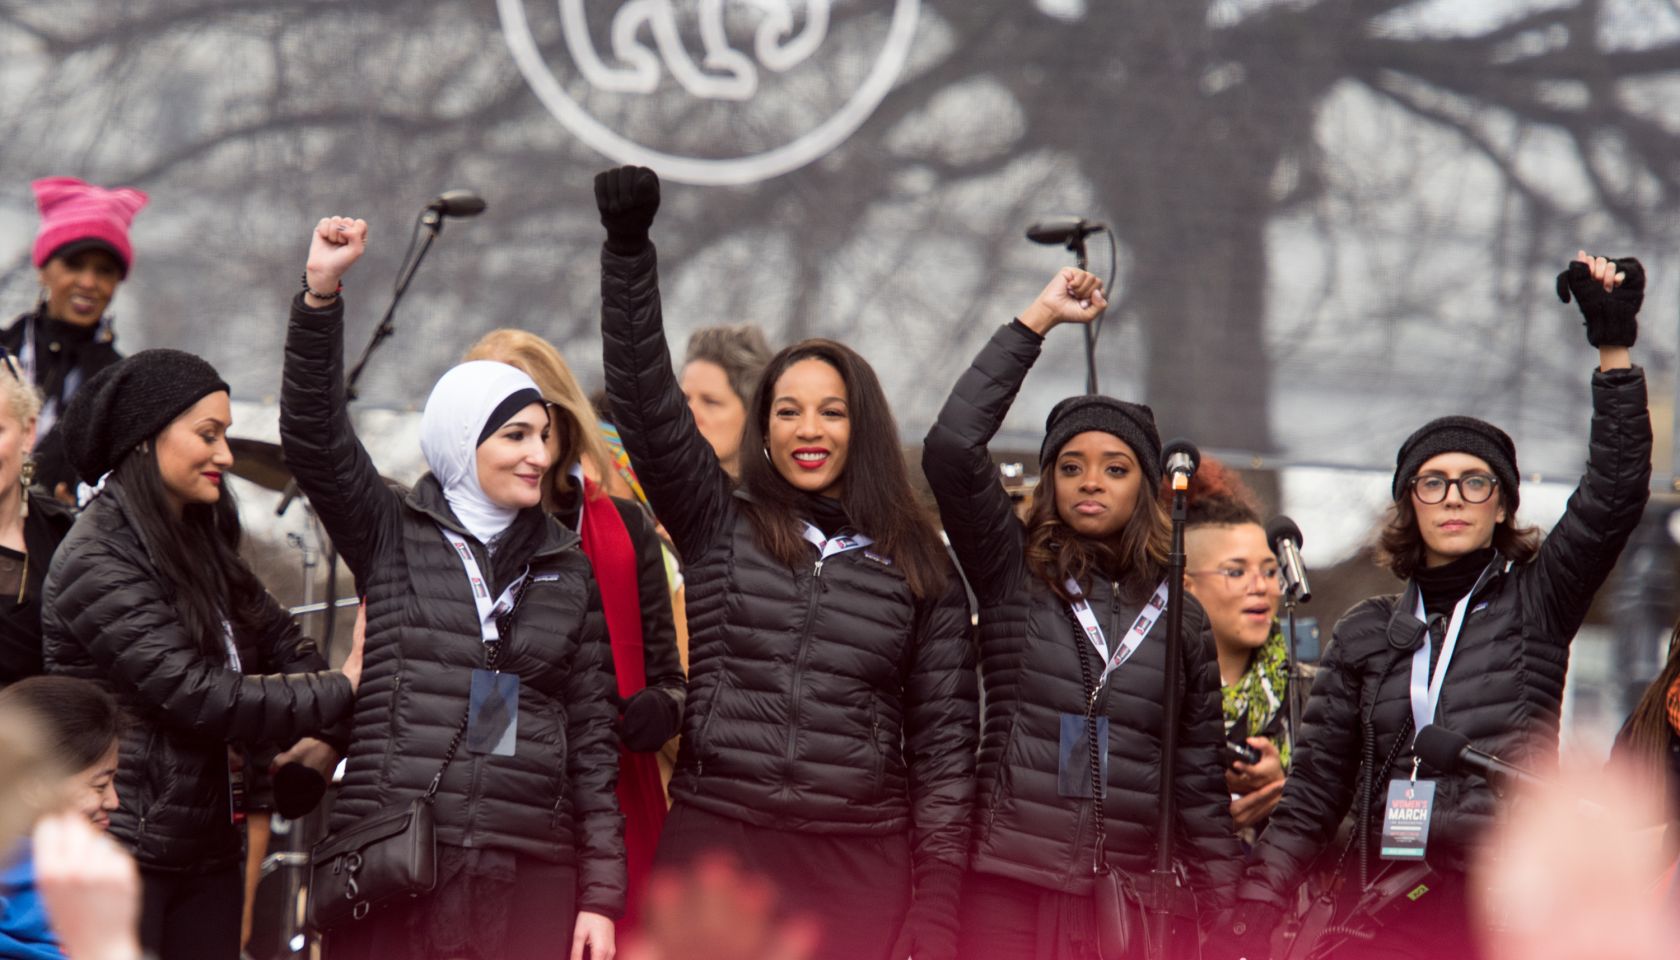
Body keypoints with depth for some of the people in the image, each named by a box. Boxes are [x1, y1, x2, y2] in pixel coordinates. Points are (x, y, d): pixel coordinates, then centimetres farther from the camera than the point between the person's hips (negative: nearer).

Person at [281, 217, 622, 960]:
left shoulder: (568, 572, 15)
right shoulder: (393, 535, 8)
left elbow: (593, 738, 13)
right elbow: (311, 434, -5)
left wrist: (602, 892, 7)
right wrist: (321, 294, -17)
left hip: (530, 875, 2)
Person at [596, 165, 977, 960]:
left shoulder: (922, 568, 10)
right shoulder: (720, 527, 11)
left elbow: (944, 739, 8)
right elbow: (645, 404, -1)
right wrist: (627, 247, -11)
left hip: (863, 865, 0)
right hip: (717, 846, 0)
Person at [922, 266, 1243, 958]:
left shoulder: (1181, 616, 14)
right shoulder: (1012, 572, 6)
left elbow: (1199, 781, 15)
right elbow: (950, 449, -8)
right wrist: (1037, 319, -4)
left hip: (1124, 900, 2)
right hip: (1008, 888, -2)